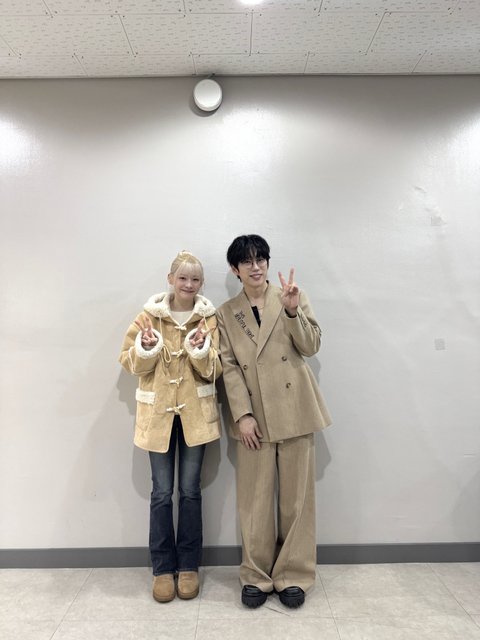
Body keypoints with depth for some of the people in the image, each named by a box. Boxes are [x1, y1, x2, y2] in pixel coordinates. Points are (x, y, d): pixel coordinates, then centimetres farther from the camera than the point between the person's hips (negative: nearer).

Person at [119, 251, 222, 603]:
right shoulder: (150, 315, -2)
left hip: (195, 412, 0)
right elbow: (132, 363, -3)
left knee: (190, 491, 10)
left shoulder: (209, 318, -2)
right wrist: (147, 347, -22)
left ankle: (188, 566, 28)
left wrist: (201, 350, -26)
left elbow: (214, 370, -6)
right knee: (162, 492, 8)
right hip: (158, 412, 0)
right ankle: (163, 568, 26)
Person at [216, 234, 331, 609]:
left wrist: (292, 311, -17)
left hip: (294, 410, 0)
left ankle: (293, 575, 26)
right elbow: (229, 367, 0)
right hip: (255, 416, 1)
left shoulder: (293, 296, 4)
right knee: (255, 499, 7)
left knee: (296, 496, 9)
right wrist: (243, 414, -9)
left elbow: (311, 346, -2)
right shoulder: (226, 313, 6)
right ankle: (256, 576, 26)